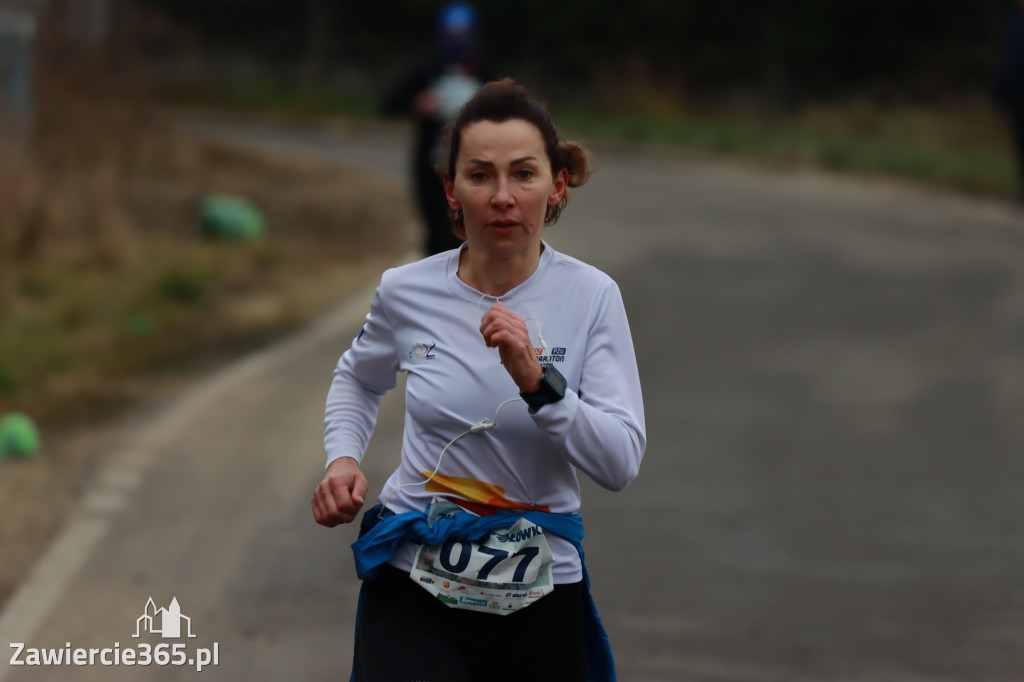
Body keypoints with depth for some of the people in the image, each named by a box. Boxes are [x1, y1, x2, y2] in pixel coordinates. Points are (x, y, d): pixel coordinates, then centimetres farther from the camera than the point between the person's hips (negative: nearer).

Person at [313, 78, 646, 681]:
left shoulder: (590, 295, -7)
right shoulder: (408, 291, -2)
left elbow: (621, 465, -14)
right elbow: (360, 379, 22)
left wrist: (538, 381, -26)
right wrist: (343, 458, 3)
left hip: (541, 597, 0)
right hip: (415, 584, 0)